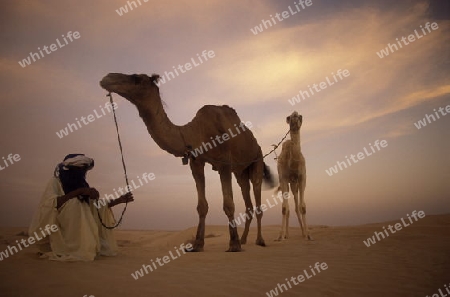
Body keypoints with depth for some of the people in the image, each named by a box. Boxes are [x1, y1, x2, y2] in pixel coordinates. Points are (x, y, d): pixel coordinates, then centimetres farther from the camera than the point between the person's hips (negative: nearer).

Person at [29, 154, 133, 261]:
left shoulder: (82, 185, 13)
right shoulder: (56, 182, -6)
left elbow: (96, 208, 14)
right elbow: (49, 204, -26)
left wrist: (119, 200, 3)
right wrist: (78, 192, -32)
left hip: (82, 235, 7)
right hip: (63, 236, -7)